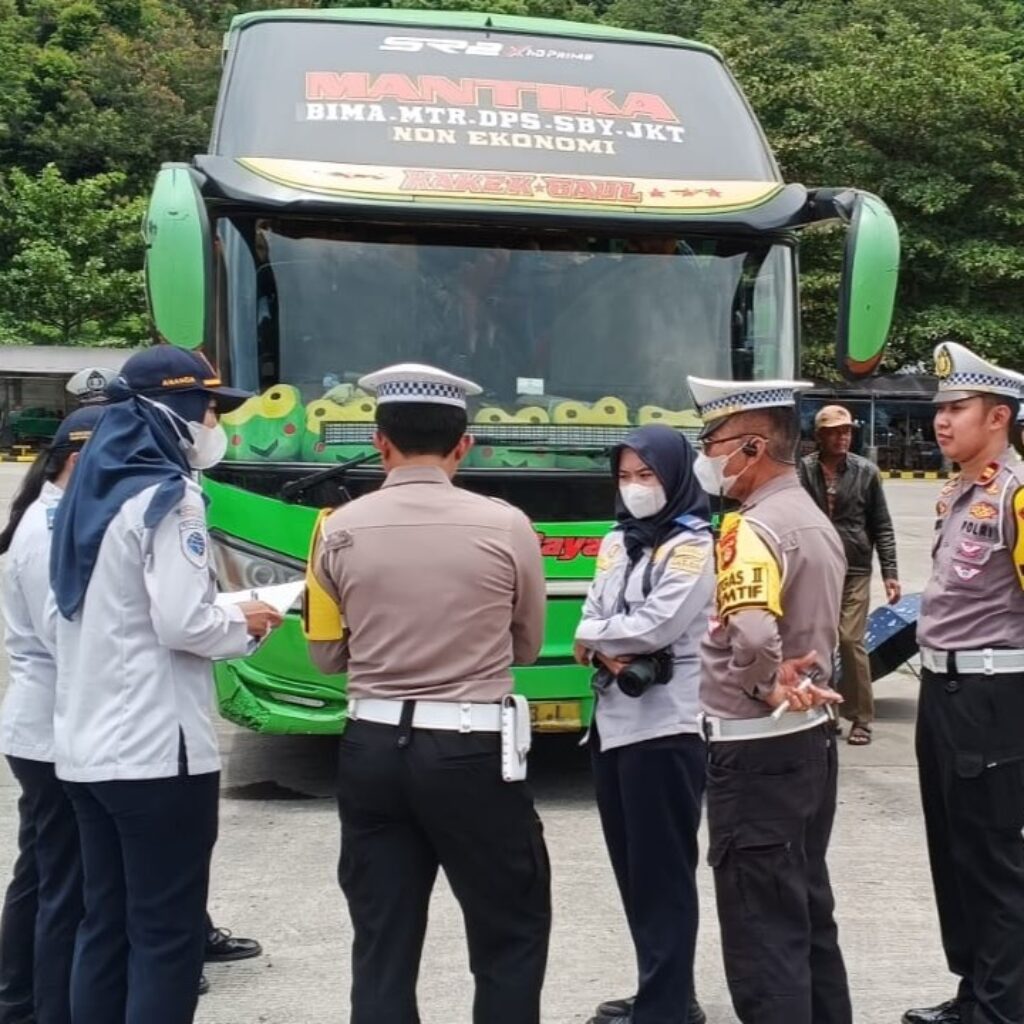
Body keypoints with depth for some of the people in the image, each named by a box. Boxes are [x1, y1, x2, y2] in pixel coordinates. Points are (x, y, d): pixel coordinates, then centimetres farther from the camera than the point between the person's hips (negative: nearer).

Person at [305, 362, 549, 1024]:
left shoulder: (340, 530, -2)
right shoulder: (505, 526, -7)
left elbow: (327, 654, 7)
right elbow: (527, 647, 6)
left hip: (373, 750, 3)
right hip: (473, 752, -2)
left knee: (381, 945, 11)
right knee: (514, 932, 14)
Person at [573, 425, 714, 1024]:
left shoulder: (693, 545, -8)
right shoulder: (617, 543, 15)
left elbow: (656, 627, -17)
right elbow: (590, 621, 10)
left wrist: (595, 640, -2)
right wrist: (611, 654, -11)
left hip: (666, 727, -8)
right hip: (613, 721, 8)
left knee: (663, 870, -1)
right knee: (631, 868, 13)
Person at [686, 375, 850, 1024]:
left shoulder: (754, 528, -19)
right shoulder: (817, 521, 11)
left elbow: (751, 635, -35)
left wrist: (767, 687, -18)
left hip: (757, 748, -10)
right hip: (813, 736, 10)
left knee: (763, 932, -1)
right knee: (809, 912, 19)